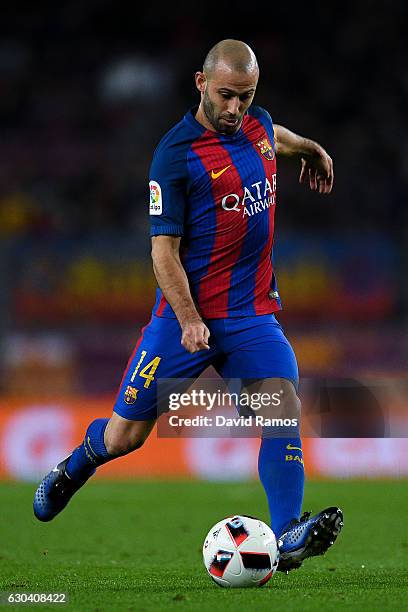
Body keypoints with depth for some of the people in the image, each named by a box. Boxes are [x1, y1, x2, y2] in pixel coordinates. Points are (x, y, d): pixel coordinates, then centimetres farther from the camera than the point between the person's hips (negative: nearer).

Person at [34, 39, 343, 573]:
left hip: (253, 313, 5)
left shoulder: (257, 124, 5)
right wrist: (190, 319, -25)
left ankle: (287, 536, -25)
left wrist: (311, 150, 52)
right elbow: (164, 250, -14)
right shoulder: (176, 154, -14)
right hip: (187, 312, -5)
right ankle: (73, 470, 36)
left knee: (283, 408, -19)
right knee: (125, 435, 3)